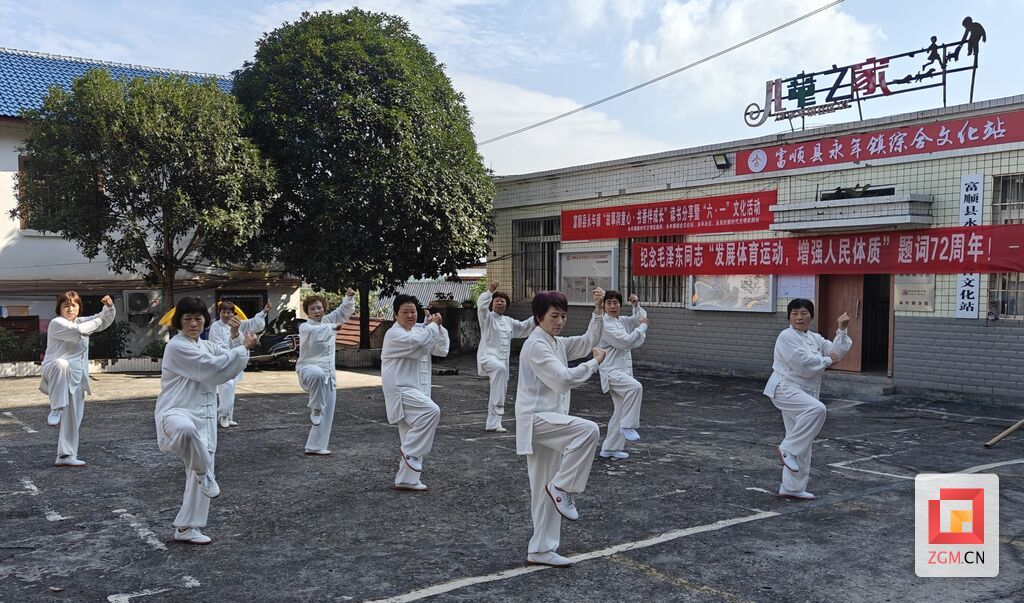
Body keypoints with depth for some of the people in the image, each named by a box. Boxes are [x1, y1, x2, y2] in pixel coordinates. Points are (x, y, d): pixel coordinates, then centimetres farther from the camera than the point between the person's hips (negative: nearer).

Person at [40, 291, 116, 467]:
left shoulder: (82, 321, 17)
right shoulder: (56, 323, -6)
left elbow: (106, 319, 16)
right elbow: (77, 331, -23)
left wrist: (109, 307, -6)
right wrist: (98, 321, -11)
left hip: (76, 378, 7)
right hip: (54, 373, -7)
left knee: (73, 418, 5)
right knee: (62, 364, -44)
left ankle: (66, 455, 12)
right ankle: (56, 409, -36)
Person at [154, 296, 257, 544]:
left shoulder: (205, 345, 13)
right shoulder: (177, 347, -14)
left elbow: (230, 362, 17)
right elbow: (214, 368, -20)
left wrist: (237, 337, 2)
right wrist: (244, 347, -13)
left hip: (203, 417, 8)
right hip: (175, 413, -8)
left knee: (201, 472, 9)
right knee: (186, 428, -45)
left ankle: (186, 528, 22)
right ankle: (204, 471, -18)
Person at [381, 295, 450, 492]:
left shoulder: (419, 330, 14)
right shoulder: (394, 334, -11)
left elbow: (442, 350, 9)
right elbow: (418, 343, -28)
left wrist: (438, 327, -3)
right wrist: (433, 325, -14)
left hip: (417, 390, 9)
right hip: (400, 390, -9)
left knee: (413, 439, 12)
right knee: (431, 410, -31)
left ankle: (405, 480, 21)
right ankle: (409, 451, -14)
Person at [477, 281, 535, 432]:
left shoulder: (508, 321, 17)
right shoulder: (487, 317, -2)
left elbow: (523, 327, 28)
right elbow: (481, 305, -22)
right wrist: (489, 290, -32)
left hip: (503, 359, 7)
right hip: (488, 356, -7)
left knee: (500, 391, 9)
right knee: (500, 368, -41)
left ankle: (492, 423, 20)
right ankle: (498, 404, -37)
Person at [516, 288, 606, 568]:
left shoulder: (558, 343, 15)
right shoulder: (536, 346, -15)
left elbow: (588, 340, 16)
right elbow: (564, 378, -22)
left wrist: (598, 309, 5)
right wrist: (595, 362, -11)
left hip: (549, 421, 9)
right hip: (536, 420, -9)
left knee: (546, 492, 10)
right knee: (588, 430, -28)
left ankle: (541, 550, 18)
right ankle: (562, 488, -13)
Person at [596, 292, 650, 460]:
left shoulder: (622, 321, 13)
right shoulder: (605, 324, -12)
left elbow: (641, 318, 24)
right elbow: (625, 341, -19)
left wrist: (636, 305, 6)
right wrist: (642, 327, -9)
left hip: (624, 370, 9)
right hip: (611, 371, -9)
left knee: (621, 411, 10)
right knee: (635, 387, -35)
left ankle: (610, 448, 19)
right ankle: (628, 426, -25)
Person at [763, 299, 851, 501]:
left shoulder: (815, 338, 15)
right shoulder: (787, 337, -10)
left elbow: (836, 352, 5)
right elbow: (802, 362, -21)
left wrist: (842, 329, -3)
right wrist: (827, 361, -9)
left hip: (805, 393, 8)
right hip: (785, 389, -8)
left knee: (802, 444, 9)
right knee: (817, 409, -34)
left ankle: (792, 488, 19)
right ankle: (788, 449, -20)